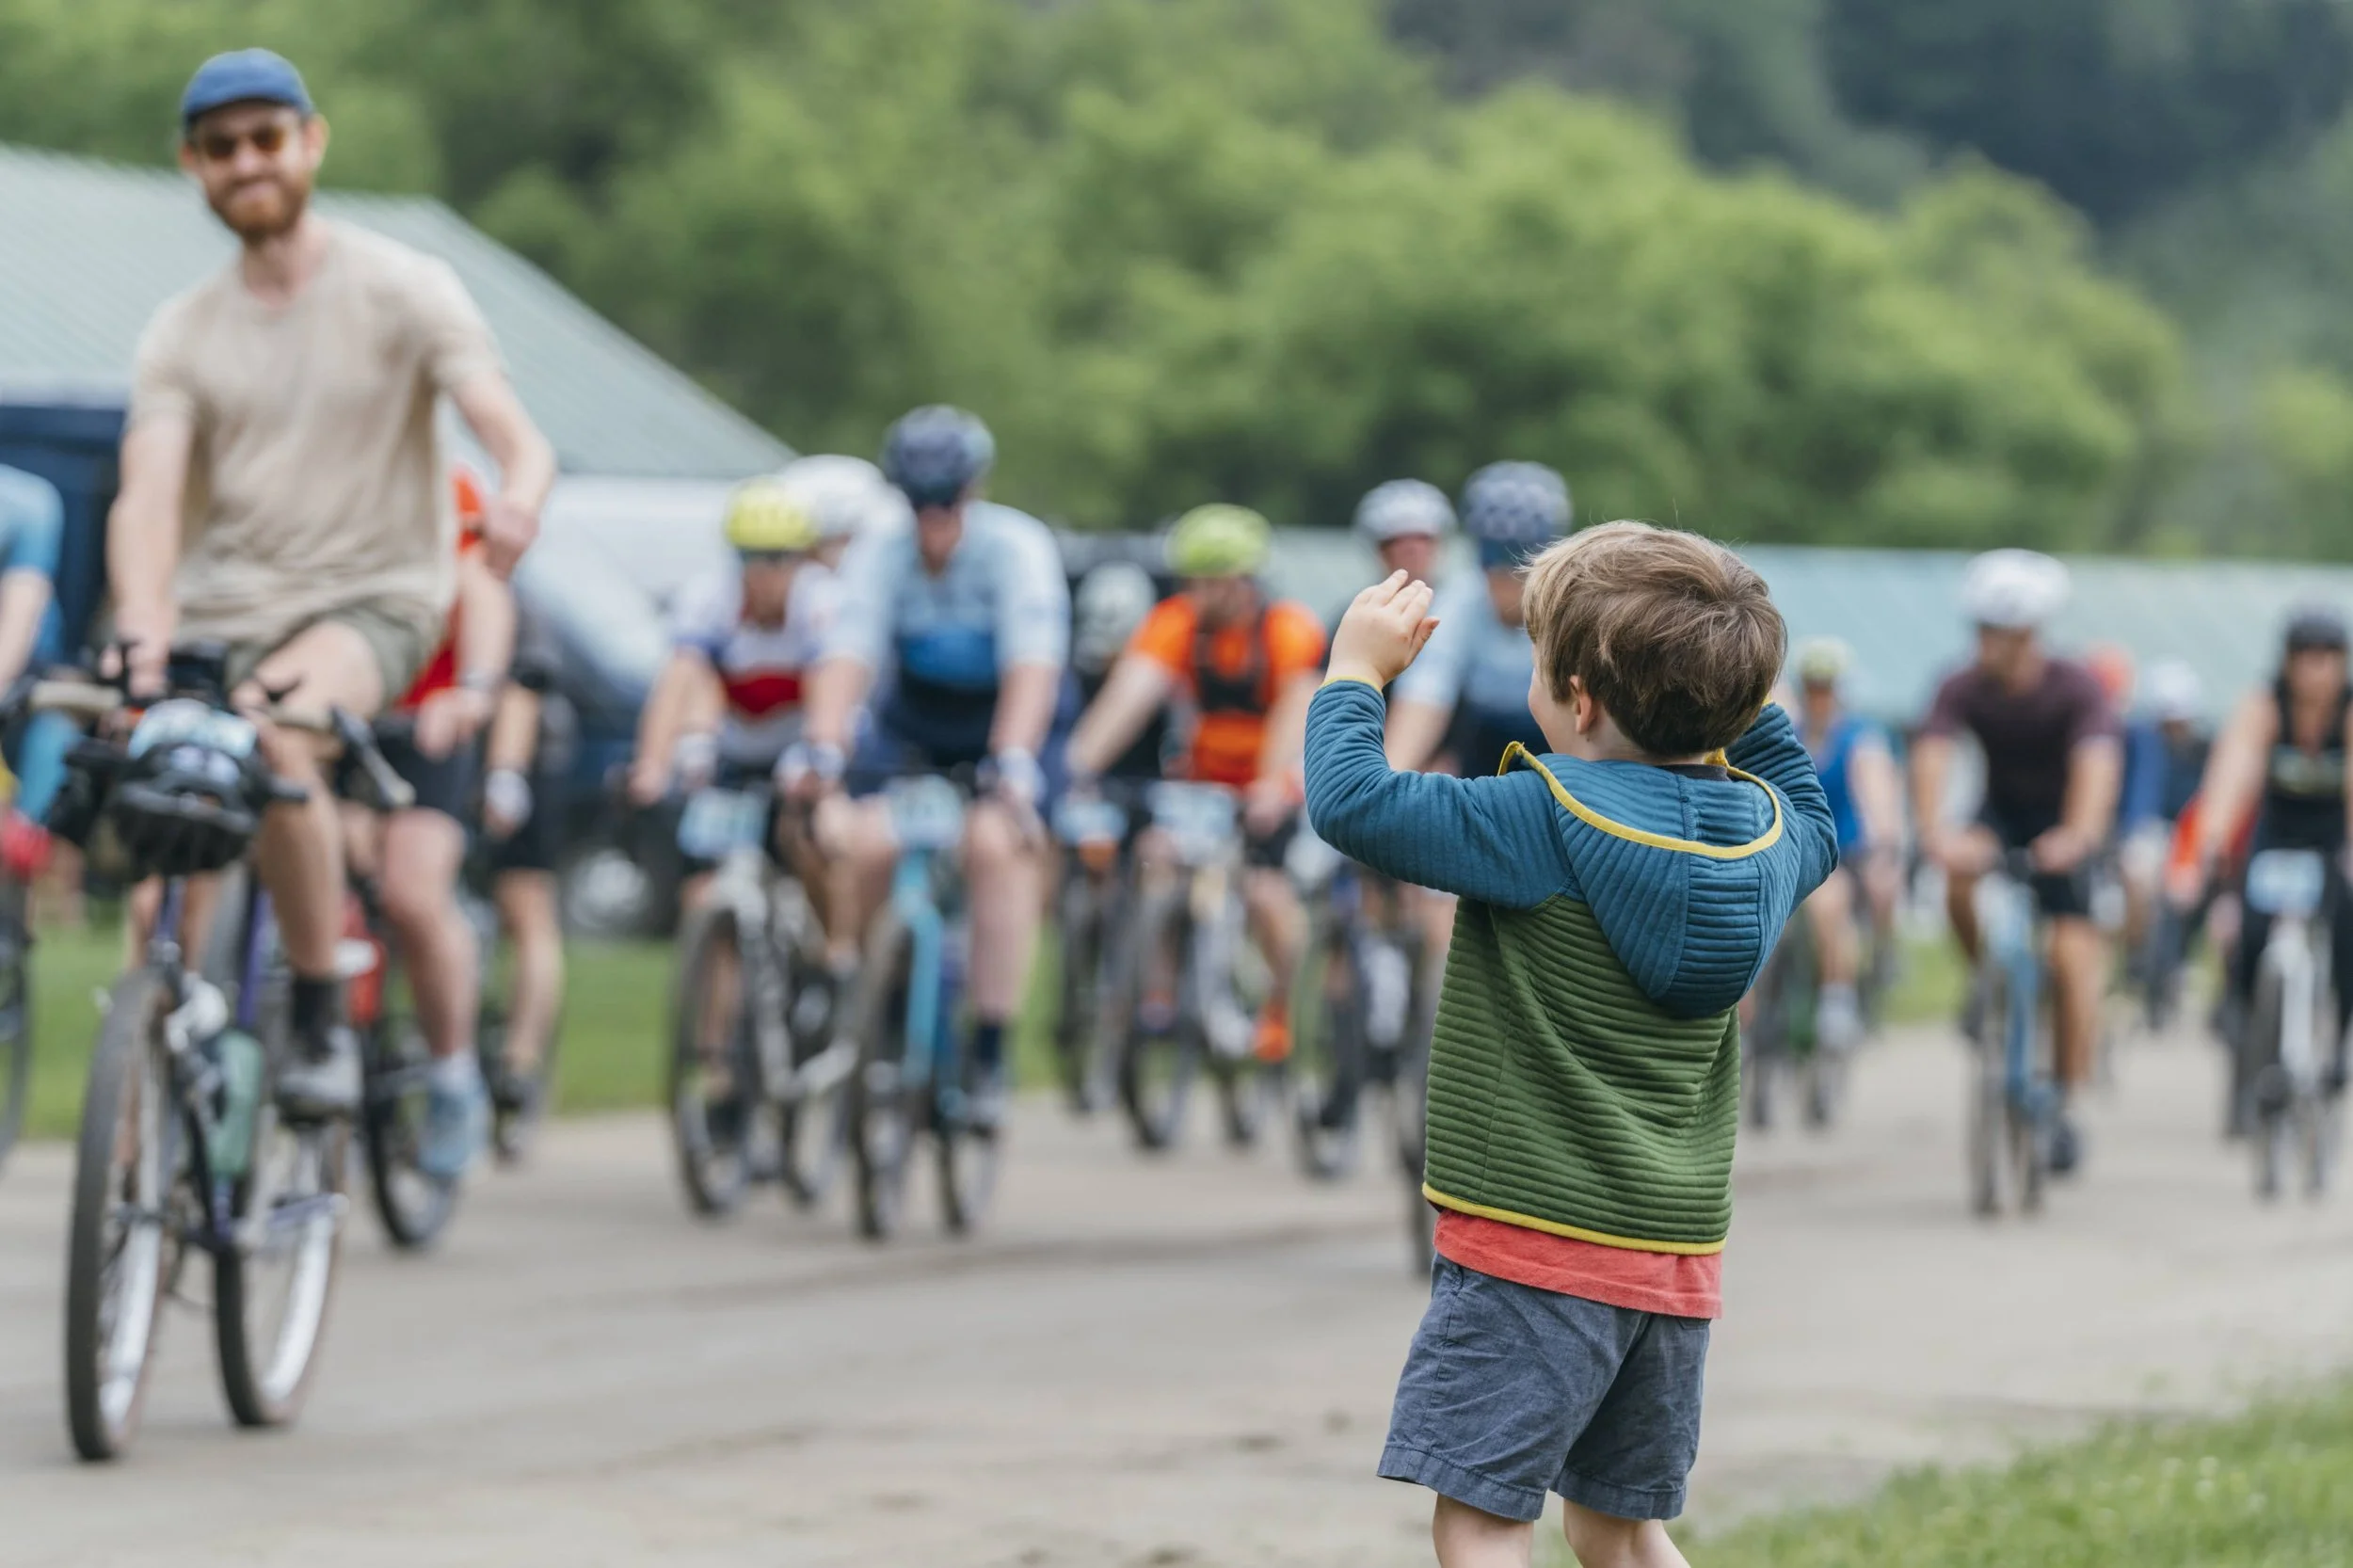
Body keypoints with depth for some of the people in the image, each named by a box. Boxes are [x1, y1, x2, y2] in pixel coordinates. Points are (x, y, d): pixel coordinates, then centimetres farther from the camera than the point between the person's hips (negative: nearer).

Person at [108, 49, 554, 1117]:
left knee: (271, 734, -33)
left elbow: (516, 435, -14)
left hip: (367, 600, -5)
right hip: (220, 611, 5)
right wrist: (142, 628, -30)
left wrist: (517, 496, -40)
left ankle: (321, 1028, -23)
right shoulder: (184, 332, 6)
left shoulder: (403, 291, -2)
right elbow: (148, 496, -8)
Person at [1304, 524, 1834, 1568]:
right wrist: (1736, 698, 30)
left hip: (1538, 1240, -8)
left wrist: (1355, 673, -2)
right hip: (1679, 1250, 8)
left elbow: (1352, 803, -18)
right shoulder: (1763, 828, 6)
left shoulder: (1545, 819, -15)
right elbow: (1814, 823, 31)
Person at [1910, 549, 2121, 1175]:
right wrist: (1933, 833, -52)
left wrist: (2078, 835, -58)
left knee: (2073, 956, -15)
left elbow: (2096, 763, -39)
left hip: (2062, 824, -2)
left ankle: (2065, 1106, -5)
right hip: (2001, 812, 2)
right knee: (1961, 879, -32)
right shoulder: (1963, 689, -18)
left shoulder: (2077, 688, -24)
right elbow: (1931, 758, -32)